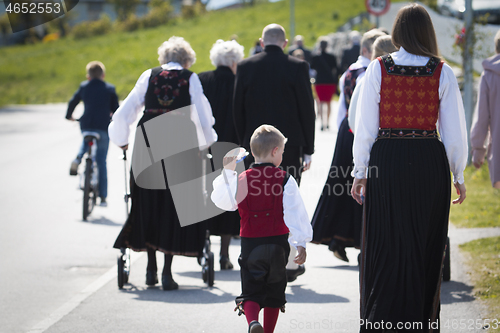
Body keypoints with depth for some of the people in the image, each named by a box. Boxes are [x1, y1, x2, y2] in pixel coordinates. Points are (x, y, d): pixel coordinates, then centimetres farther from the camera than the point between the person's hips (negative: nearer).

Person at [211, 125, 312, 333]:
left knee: (251, 292, 2)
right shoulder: (285, 180, -7)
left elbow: (220, 200, 17)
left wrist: (227, 171, 26)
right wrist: (300, 243, -9)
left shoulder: (240, 180, -1)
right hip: (277, 243, 0)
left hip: (250, 244, 0)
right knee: (274, 291, 18)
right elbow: (295, 212, -11)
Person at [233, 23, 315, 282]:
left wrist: (244, 144, 12)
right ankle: (290, 265, 12)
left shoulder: (245, 67, 1)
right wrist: (308, 149, 3)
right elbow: (307, 110, -3)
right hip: (289, 145, -1)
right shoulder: (297, 67, -4)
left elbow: (238, 110, 4)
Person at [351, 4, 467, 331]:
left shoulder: (378, 68, -2)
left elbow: (365, 127, -1)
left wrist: (361, 173, 6)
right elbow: (454, 131, 0)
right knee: (426, 247, 12)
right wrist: (459, 177, 10)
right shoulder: (443, 73, -1)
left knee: (386, 246, 6)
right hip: (430, 161, 1)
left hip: (387, 160, 0)